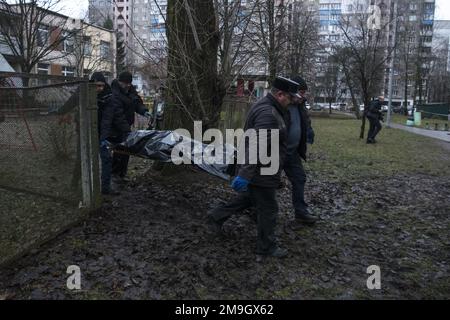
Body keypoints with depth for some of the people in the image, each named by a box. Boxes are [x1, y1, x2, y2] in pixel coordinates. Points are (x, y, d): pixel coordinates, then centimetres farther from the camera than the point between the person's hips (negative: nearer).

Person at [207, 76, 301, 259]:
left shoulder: (264, 107, 9)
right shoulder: (268, 114, -25)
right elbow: (256, 147, -32)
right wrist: (245, 175, -35)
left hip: (259, 169, 10)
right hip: (260, 173, -10)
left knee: (248, 198, 26)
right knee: (268, 209, 5)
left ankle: (216, 217, 35)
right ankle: (266, 247, 22)